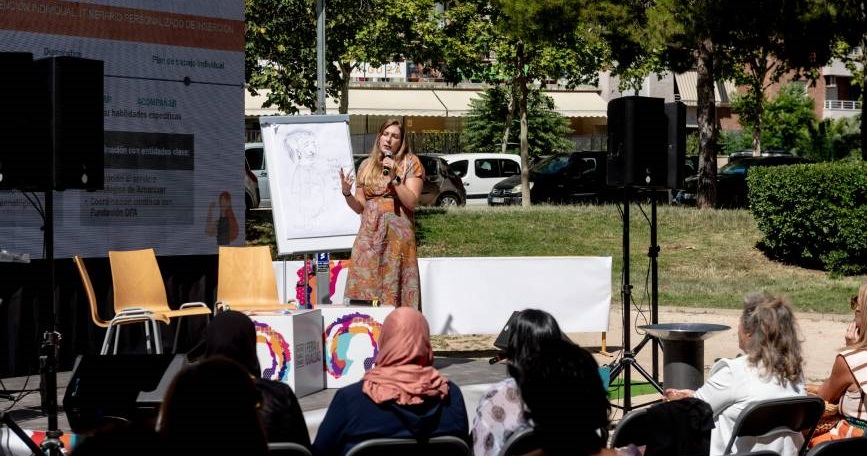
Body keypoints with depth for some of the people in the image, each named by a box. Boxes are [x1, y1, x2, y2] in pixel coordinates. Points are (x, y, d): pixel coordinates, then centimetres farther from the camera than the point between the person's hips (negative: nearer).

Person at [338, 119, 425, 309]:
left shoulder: (410, 162, 5)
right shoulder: (366, 165, 15)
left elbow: (411, 202, -6)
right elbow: (360, 207, 15)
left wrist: (394, 177, -14)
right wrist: (347, 193, -4)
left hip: (397, 234, -3)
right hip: (368, 234, 3)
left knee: (394, 287, -8)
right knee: (364, 286, -4)